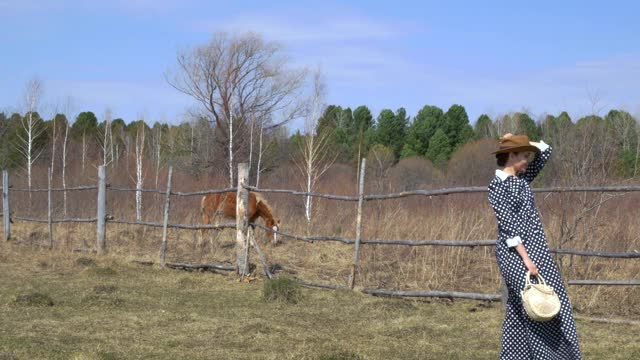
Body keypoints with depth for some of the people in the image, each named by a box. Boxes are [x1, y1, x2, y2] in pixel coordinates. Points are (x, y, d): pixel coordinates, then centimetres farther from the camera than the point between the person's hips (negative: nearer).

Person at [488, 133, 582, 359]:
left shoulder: (521, 179, 13)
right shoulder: (497, 186, -11)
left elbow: (545, 151, 21)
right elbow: (508, 226, -17)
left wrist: (519, 142, 12)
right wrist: (525, 259, -21)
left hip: (536, 248, 9)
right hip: (515, 252, -9)